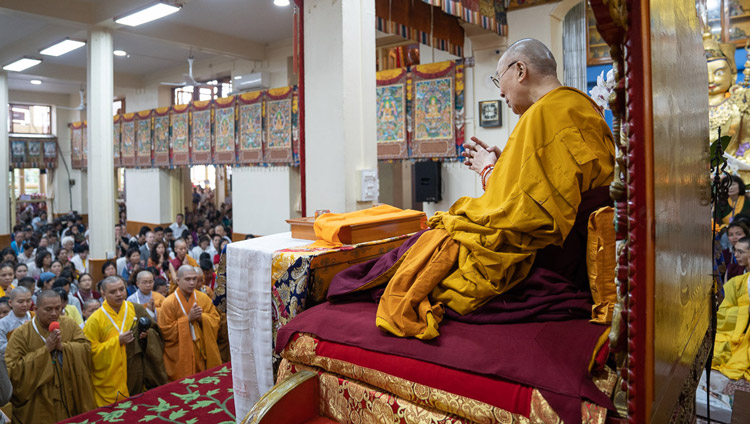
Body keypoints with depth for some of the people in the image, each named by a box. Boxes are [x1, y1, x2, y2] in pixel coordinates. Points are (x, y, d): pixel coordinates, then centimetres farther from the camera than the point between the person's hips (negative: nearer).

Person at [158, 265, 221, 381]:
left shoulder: (203, 298, 1)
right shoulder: (169, 303, -10)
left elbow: (215, 319, 4)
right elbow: (165, 331, -11)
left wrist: (202, 317, -15)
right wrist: (188, 318, -17)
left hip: (201, 353, 3)